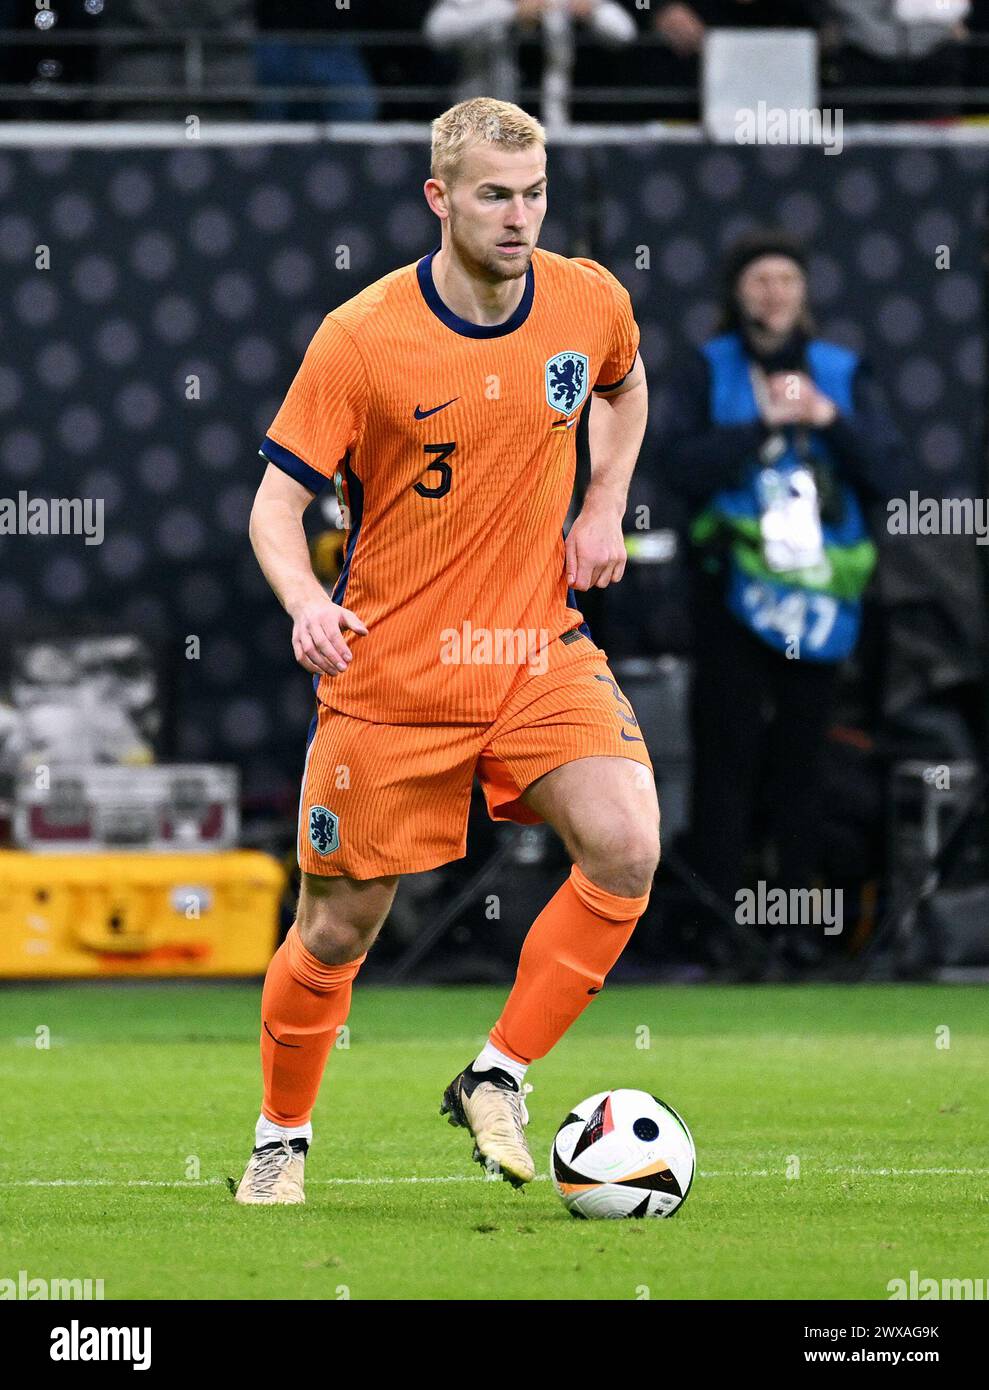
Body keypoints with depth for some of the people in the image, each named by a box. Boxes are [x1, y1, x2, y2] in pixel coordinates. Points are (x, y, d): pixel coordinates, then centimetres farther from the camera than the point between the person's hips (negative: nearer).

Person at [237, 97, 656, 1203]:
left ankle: (496, 1081, -6)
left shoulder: (590, 303, -3)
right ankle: (281, 1140, 30)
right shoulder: (360, 338, -14)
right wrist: (304, 601, -29)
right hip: (391, 671, -2)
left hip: (539, 647, 3)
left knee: (627, 849, -22)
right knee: (337, 932, 5)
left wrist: (604, 507, 7)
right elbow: (278, 499, -9)